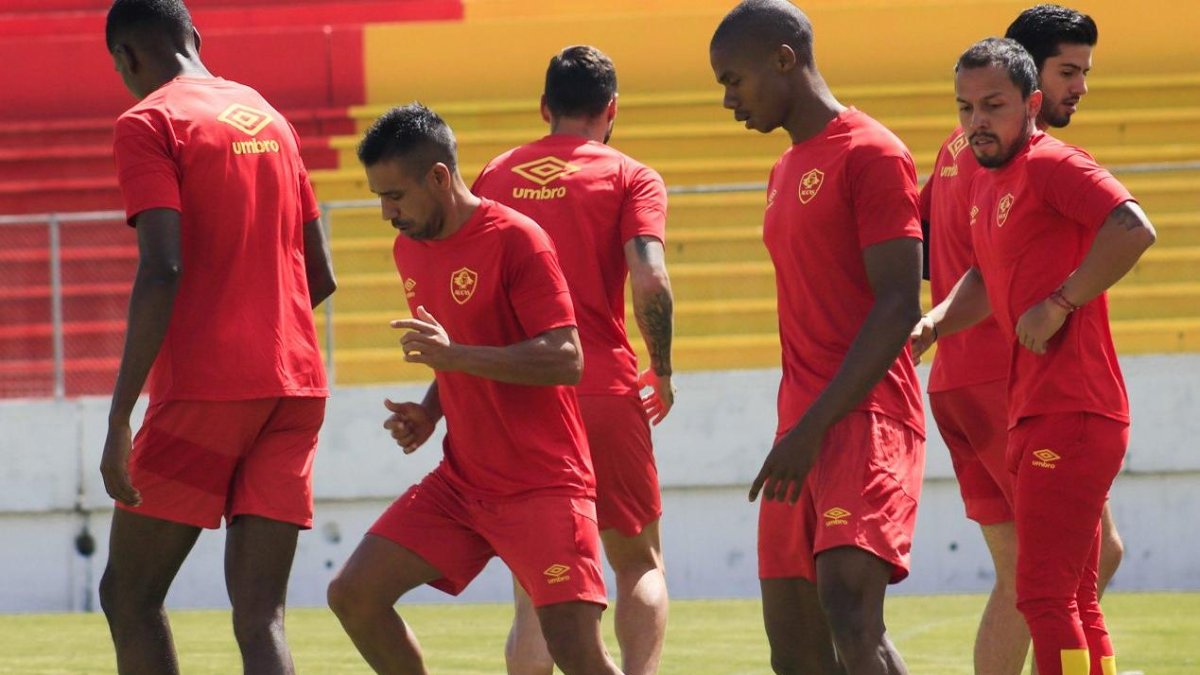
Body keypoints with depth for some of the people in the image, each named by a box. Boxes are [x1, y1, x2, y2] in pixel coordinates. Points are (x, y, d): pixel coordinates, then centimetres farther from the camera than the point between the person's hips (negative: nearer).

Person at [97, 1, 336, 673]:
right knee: (260, 617, -1)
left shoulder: (147, 124, -4)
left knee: (129, 595, 6)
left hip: (204, 390, -6)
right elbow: (320, 276, 18)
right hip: (298, 385, 6)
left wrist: (119, 421, -17)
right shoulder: (270, 120, 17)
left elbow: (162, 271, -16)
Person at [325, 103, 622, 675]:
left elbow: (566, 360, -20)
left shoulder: (515, 240, -14)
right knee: (353, 595, -3)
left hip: (542, 487, -8)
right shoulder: (410, 249, 11)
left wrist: (456, 355, -27)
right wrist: (428, 414, 5)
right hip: (460, 482, 8)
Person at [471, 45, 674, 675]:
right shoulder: (630, 178, 2)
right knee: (639, 562, 13)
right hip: (603, 392, -3)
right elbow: (649, 280, -13)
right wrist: (662, 373, 1)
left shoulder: (496, 174, 12)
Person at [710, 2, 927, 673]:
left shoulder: (871, 154, -7)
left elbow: (899, 305, -14)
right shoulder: (788, 172, 21)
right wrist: (798, 428, 17)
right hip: (804, 426, 9)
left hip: (867, 416, -9)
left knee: (847, 602, -27)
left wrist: (813, 427, -19)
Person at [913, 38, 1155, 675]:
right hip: (1035, 409, 10)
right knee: (1075, 602, 13)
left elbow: (1133, 229, -25)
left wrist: (1058, 305, -20)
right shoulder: (987, 182, 17)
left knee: (1043, 595, -14)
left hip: (1069, 413, -10)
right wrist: (932, 324, 11)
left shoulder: (1050, 164, -11)